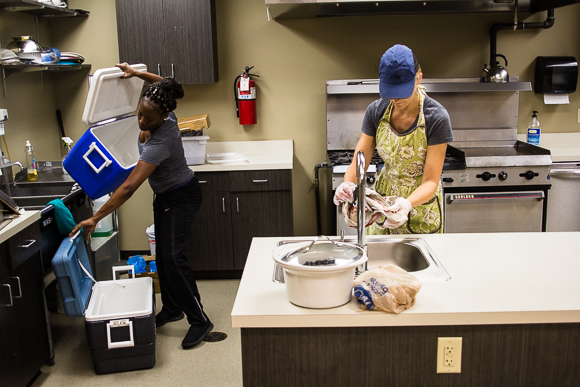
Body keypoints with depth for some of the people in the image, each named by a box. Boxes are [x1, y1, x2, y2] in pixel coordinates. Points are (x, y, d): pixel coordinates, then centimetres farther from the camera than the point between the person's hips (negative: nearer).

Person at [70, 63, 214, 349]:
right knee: (162, 255, 13)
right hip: (165, 196, 10)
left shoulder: (159, 143, -35)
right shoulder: (165, 117, -12)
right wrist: (137, 74, -1)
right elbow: (163, 85, 13)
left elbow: (128, 188, -37)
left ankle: (199, 320, -5)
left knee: (173, 256, -14)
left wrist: (95, 218, -34)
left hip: (181, 197, -10)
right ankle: (172, 309, 27)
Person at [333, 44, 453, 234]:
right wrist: (347, 184, -32)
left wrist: (408, 203, -41)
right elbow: (358, 163, -9)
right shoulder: (376, 111, -10)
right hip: (383, 196, 3)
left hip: (421, 201, -3)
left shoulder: (436, 117, -22)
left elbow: (431, 181, -21)